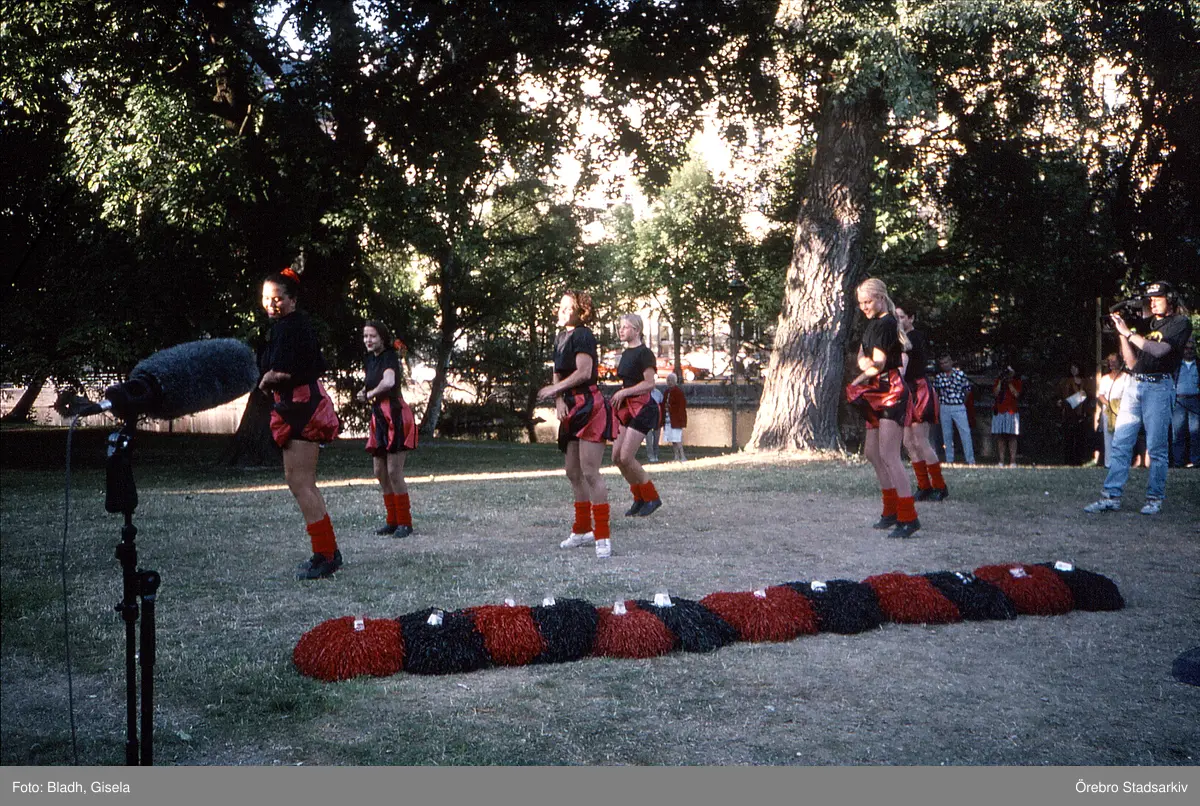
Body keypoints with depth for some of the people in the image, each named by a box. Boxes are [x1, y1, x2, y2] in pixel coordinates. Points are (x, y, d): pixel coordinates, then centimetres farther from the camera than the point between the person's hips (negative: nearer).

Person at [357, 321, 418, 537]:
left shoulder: (389, 357, -10)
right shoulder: (370, 360, 14)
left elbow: (389, 382, -29)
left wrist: (370, 394, -15)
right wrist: (365, 392, 4)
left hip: (395, 416, -9)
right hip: (378, 417, 9)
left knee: (394, 471, -10)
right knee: (380, 472, 9)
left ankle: (405, 522, -2)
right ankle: (393, 521, 18)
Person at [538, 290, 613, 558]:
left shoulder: (583, 336, -11)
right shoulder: (560, 338, 16)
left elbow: (584, 372, -21)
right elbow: (558, 374, 14)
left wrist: (554, 390, -12)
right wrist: (559, 400, -4)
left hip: (590, 407, -10)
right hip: (573, 410, 10)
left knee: (590, 472, -15)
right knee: (573, 473, 15)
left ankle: (603, 536, -13)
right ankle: (582, 530, 28)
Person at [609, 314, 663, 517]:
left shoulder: (644, 353, -11)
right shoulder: (626, 353, 16)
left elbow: (649, 383, -17)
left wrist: (624, 392, -20)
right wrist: (619, 397, 9)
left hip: (642, 407, -9)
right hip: (627, 408, 9)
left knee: (626, 457, -14)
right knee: (617, 457, 3)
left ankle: (652, 498, 1)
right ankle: (639, 498, 15)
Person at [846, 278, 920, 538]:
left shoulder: (886, 324, -14)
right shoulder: (873, 323, 16)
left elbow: (877, 366, -16)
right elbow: (861, 356, 14)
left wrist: (858, 379, 2)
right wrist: (866, 363, -9)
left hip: (891, 393, -11)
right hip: (878, 395, 11)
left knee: (888, 455, -15)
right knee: (872, 453, 14)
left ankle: (909, 517, -16)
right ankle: (891, 511, 22)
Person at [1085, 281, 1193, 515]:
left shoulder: (1181, 323, 3)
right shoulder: (1147, 325, 21)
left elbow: (1159, 350, -13)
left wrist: (1129, 332, -9)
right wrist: (1122, 335, 7)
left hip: (1158, 387, -6)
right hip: (1134, 385, 6)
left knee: (1156, 448, -4)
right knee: (1120, 444, -2)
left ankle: (1155, 499, 3)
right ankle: (1111, 496, -3)